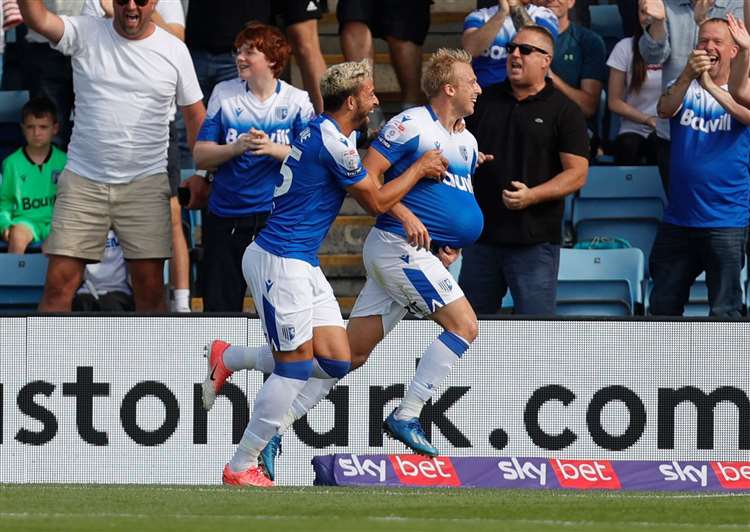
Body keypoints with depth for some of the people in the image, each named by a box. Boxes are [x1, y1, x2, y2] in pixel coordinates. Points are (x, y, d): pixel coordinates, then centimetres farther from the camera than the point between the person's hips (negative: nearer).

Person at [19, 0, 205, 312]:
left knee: (150, 287, -1)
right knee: (58, 284, -5)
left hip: (145, 182, 0)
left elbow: (194, 113, 11)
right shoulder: (86, 34, 0)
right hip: (82, 180, 0)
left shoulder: (174, 50, 4)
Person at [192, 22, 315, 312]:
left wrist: (273, 149, -20)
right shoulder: (224, 94, 5)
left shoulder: (296, 100, 1)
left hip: (278, 218, -2)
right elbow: (200, 156, 2)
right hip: (225, 219, 2)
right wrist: (237, 148, -16)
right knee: (219, 307, 5)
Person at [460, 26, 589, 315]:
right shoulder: (486, 100, 12)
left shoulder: (564, 110, -2)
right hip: (482, 236, 5)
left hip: (535, 241, -5)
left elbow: (577, 173, -8)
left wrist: (531, 196, -21)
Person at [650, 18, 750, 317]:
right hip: (678, 219, 4)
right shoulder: (685, 89, 8)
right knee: (663, 305, 12)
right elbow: (664, 110, -14)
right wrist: (688, 76, -33)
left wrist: (710, 86, -37)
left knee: (725, 311, -5)